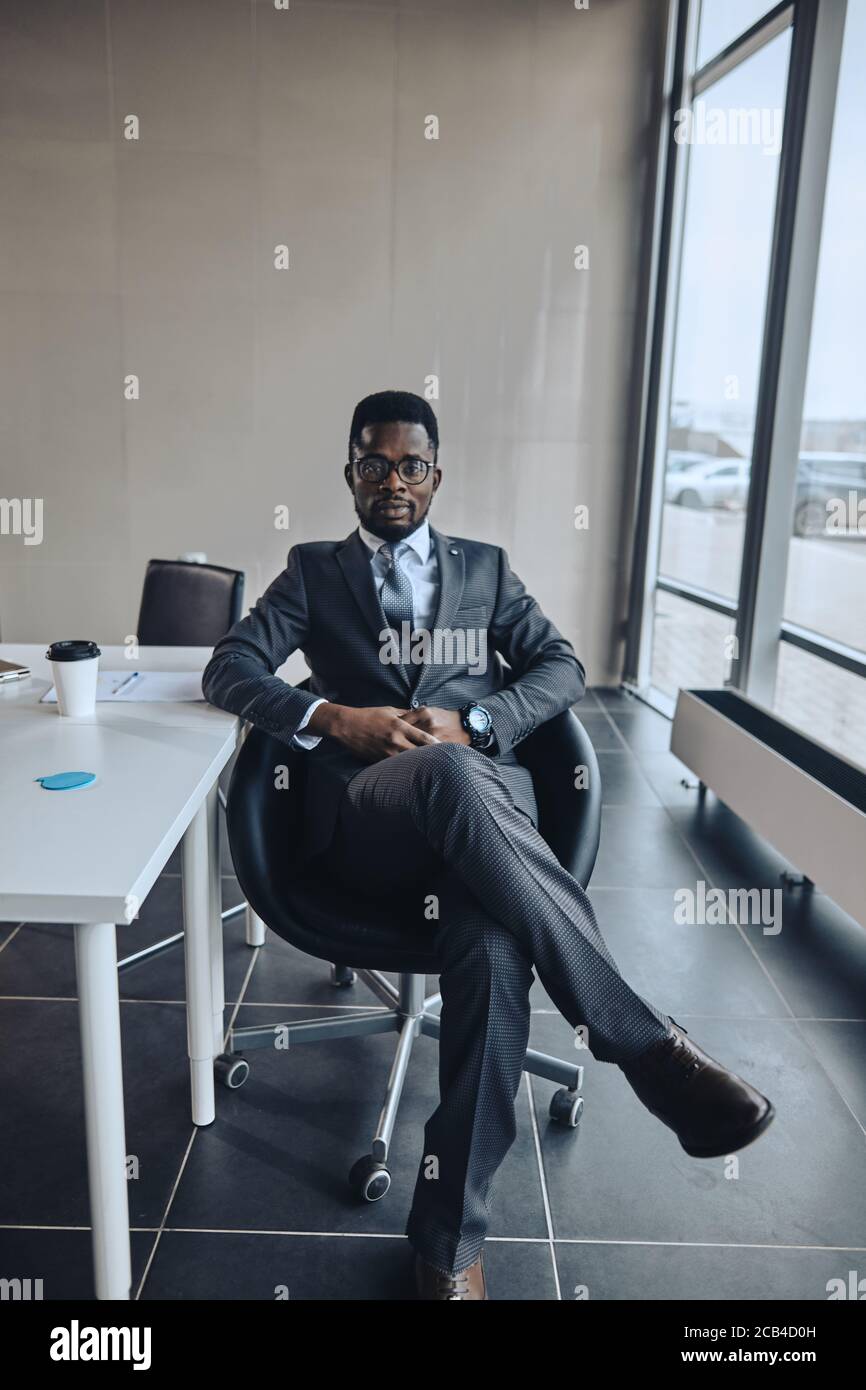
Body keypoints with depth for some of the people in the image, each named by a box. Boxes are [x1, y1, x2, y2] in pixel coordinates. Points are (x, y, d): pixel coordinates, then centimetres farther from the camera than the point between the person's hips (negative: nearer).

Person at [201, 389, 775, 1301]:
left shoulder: (485, 568, 23)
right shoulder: (314, 571, 20)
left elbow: (563, 667, 12)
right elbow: (228, 669, 8)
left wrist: (471, 724, -7)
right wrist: (336, 718, -11)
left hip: (480, 800, 1)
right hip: (365, 818, -1)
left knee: (493, 948, -35)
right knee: (447, 775, -40)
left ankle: (450, 1237, -20)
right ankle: (646, 1041, -32)